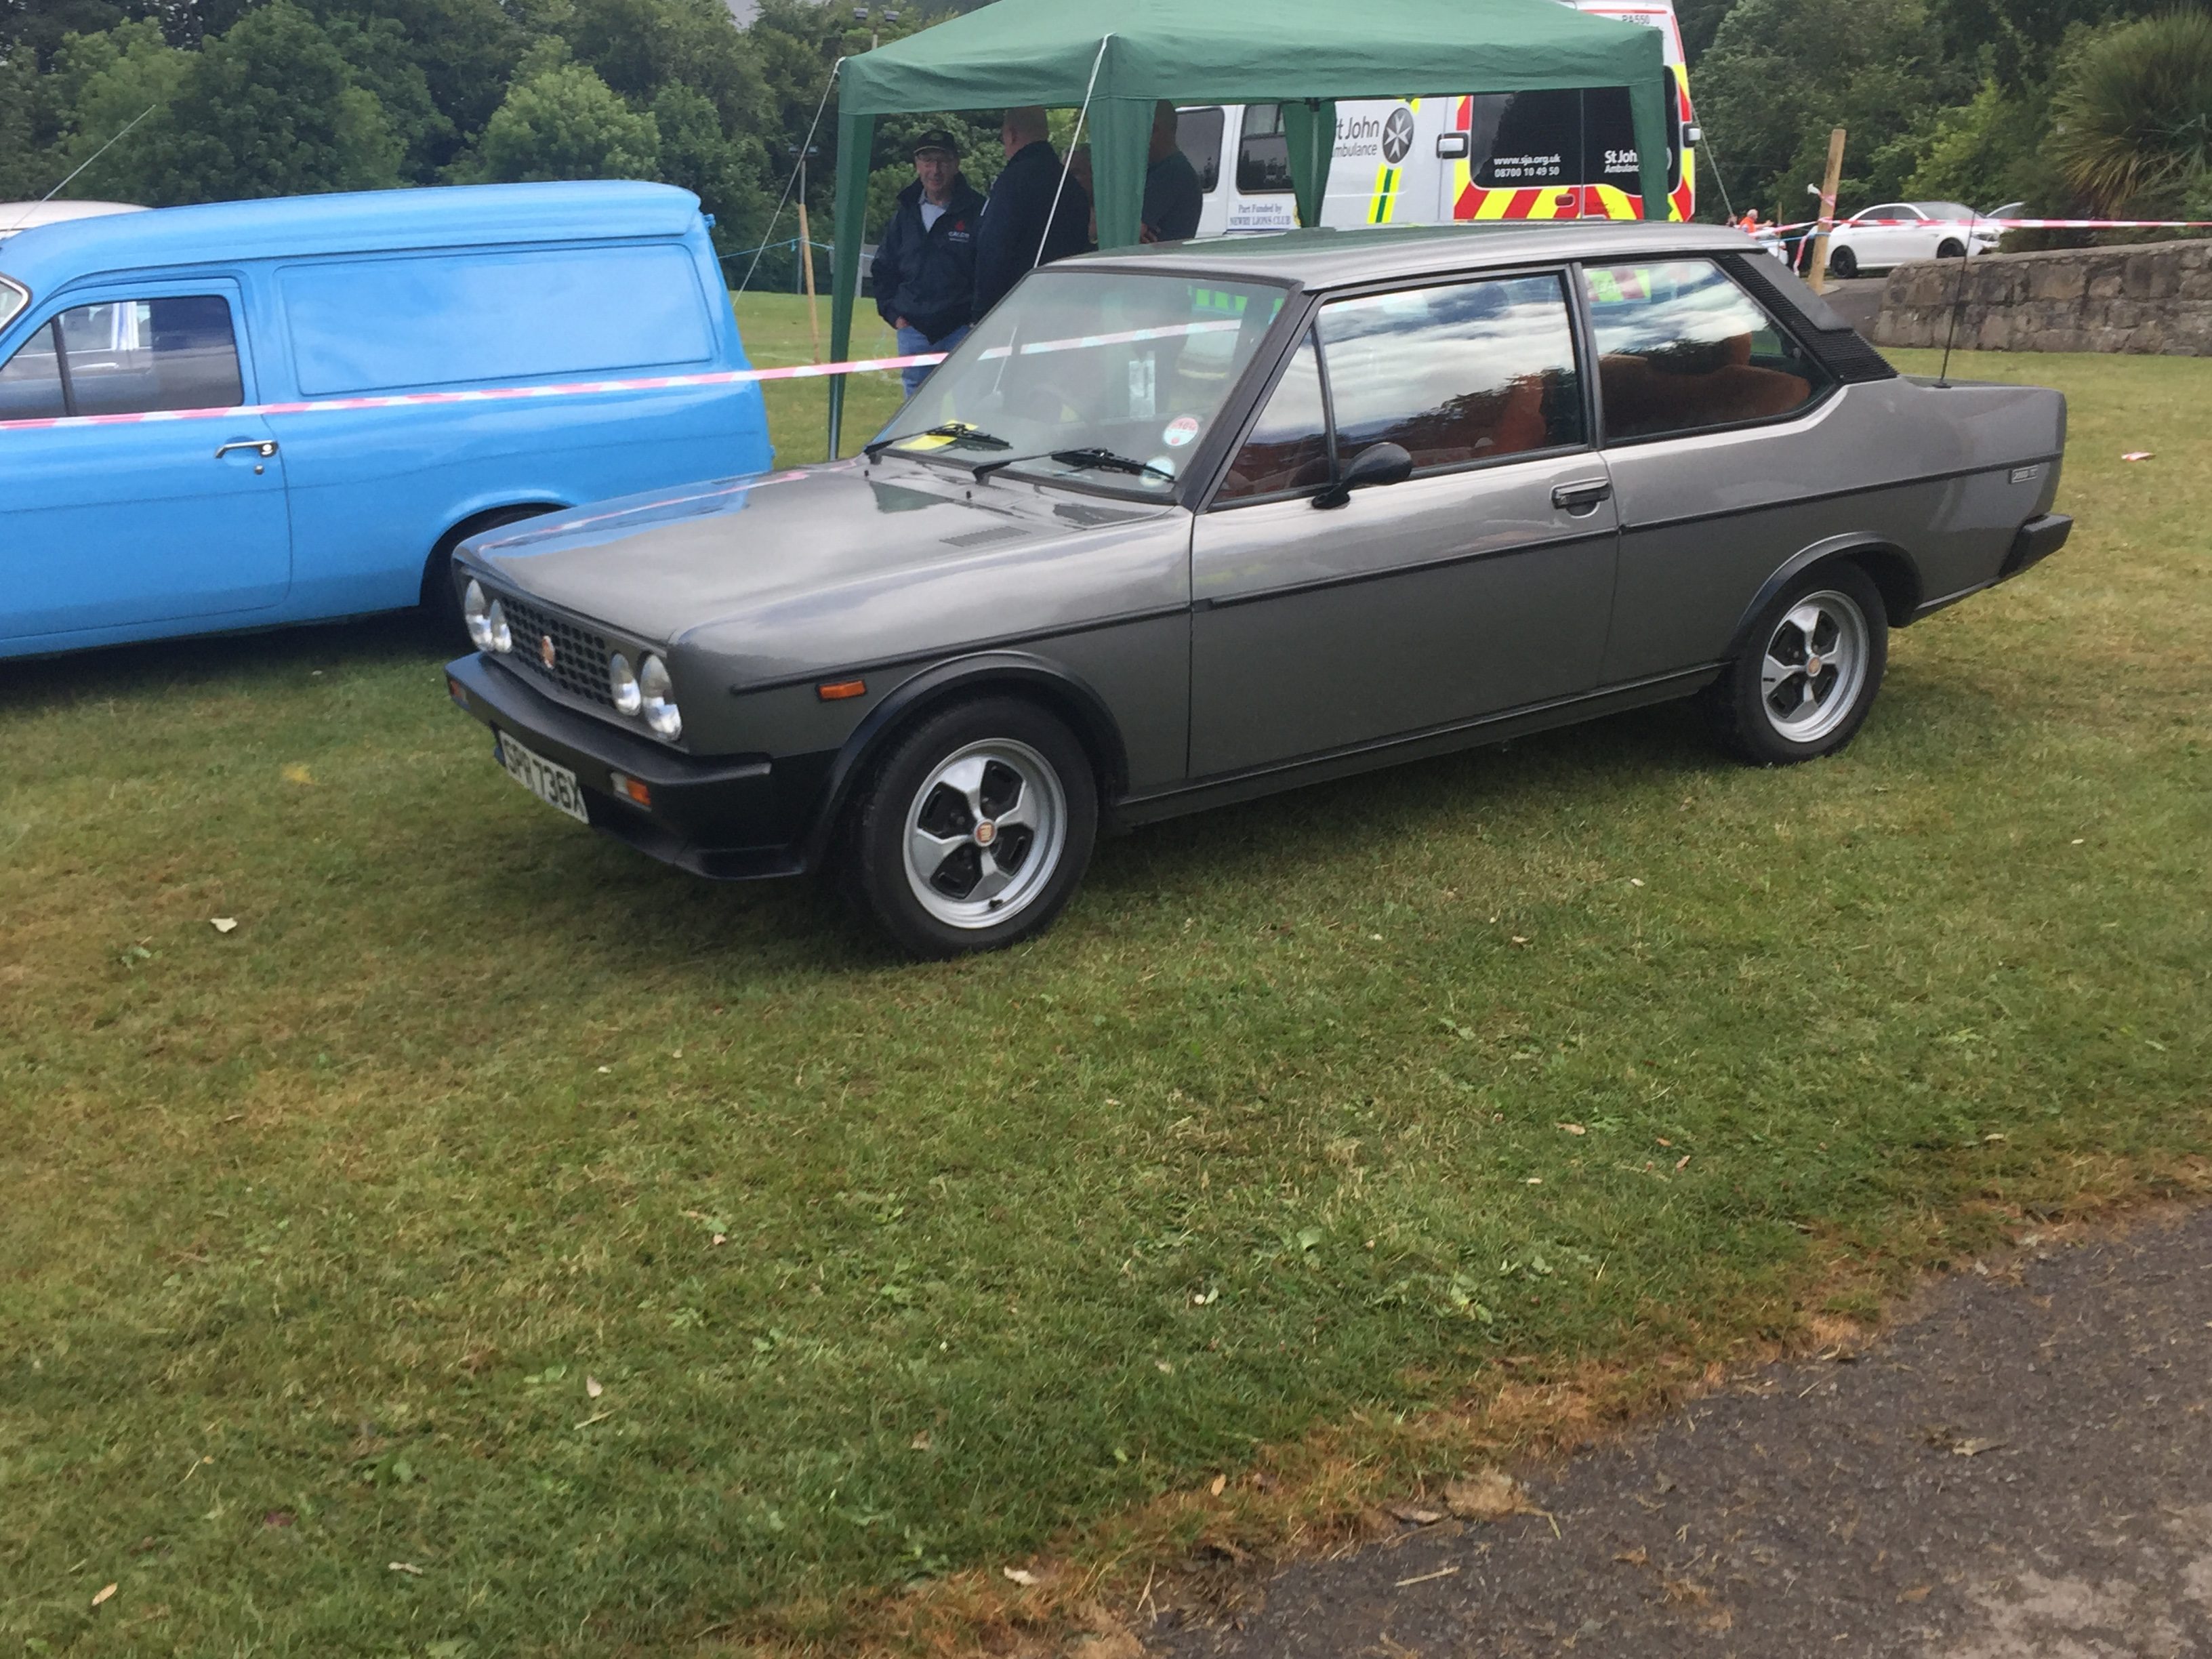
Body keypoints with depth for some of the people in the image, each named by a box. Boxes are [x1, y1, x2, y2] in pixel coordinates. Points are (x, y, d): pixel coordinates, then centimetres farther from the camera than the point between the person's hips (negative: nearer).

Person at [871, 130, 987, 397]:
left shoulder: (977, 210, -3)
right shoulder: (906, 212, 11)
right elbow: (883, 267, 19)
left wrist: (977, 320, -11)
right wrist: (893, 313, 8)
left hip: (961, 330, -4)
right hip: (913, 329, 5)